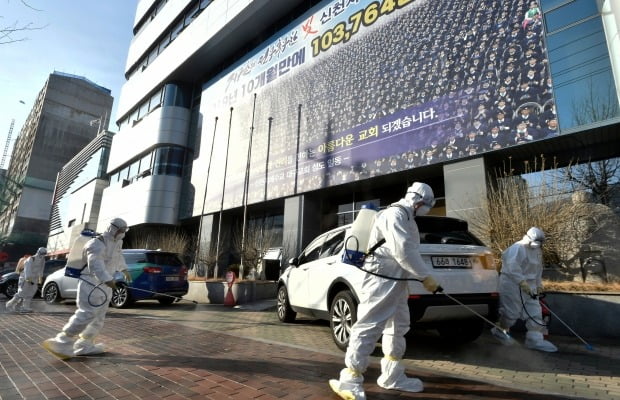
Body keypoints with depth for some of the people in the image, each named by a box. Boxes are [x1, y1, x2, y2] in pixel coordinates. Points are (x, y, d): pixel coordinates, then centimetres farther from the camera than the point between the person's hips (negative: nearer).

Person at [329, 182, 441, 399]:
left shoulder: (406, 217, 21)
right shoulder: (395, 214, -14)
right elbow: (403, 251, -23)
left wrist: (422, 275, 18)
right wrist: (426, 276, -18)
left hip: (396, 280, 11)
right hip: (382, 279, -11)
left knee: (398, 327, 16)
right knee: (369, 326, -9)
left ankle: (392, 376, 28)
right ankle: (350, 380, -3)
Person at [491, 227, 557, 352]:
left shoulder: (538, 251, 14)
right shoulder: (518, 248, -17)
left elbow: (538, 269, 23)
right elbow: (512, 266, -28)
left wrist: (538, 284, 16)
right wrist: (522, 282, -34)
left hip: (529, 286, 9)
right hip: (513, 284, -9)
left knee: (535, 311, 6)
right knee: (511, 311, -3)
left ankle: (535, 339, 12)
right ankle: (500, 331, 17)